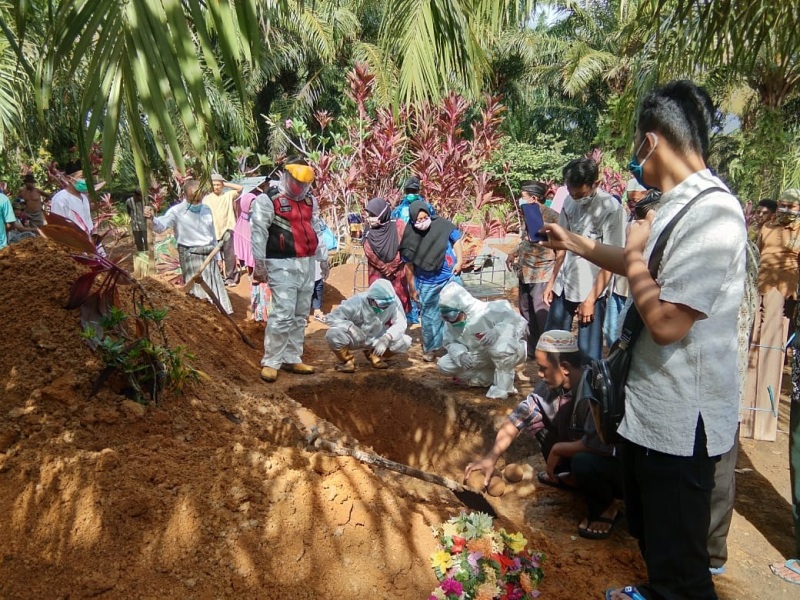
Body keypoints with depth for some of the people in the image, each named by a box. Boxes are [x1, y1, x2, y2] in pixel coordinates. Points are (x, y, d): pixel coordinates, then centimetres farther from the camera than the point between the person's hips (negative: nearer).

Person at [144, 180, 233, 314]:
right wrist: (152, 218, -50)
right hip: (190, 256, -5)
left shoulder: (206, 210, 6)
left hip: (208, 255, 5)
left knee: (216, 289, 14)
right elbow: (161, 225, -28)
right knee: (200, 294, -6)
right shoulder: (177, 211, -11)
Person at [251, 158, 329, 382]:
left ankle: (292, 359, 19)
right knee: (283, 314, -12)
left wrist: (324, 258, 18)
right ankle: (270, 362, -1)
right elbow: (258, 234, -10)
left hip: (307, 264, 7)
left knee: (300, 316, 10)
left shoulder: (310, 201, 16)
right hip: (283, 265, -7)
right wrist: (259, 265, -11)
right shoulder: (267, 200, -7)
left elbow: (317, 230, 22)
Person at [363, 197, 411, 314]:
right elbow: (369, 252, -4)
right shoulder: (369, 231, -4)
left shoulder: (398, 225, -11)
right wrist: (384, 268, -6)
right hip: (377, 274, 2)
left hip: (397, 273, -1)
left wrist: (392, 267, -8)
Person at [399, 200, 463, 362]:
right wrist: (412, 288, 1)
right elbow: (409, 266, -5)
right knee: (429, 316, 11)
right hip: (427, 284, 0)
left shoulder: (441, 225, -14)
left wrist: (459, 261, -7)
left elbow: (456, 239, 3)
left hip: (450, 278, 1)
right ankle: (429, 348, 28)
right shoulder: (410, 238, -15)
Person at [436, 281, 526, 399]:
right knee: (444, 365, -8)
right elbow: (450, 343, -3)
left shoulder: (487, 312, -31)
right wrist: (460, 354, -26)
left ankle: (503, 388, -20)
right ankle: (493, 378, -1)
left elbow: (520, 323, -33)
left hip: (508, 353, -7)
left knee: (501, 345, -43)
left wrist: (497, 331, -49)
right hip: (482, 357, 7)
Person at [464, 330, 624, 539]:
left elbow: (600, 444, -40)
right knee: (534, 414, -2)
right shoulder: (554, 383, -11)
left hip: (618, 461, -7)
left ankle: (607, 506, -3)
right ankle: (570, 476, 16)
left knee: (584, 461, -38)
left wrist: (557, 450, -23)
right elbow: (520, 415, -6)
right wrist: (491, 459, -12)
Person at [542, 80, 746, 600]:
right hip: (652, 406, 10)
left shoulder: (713, 213, -25)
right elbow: (649, 271, 22)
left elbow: (666, 321, -29)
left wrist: (634, 252, -14)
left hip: (681, 419, -10)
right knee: (648, 526, 29)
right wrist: (573, 242, 25)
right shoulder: (678, 204, 5)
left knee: (678, 554, 9)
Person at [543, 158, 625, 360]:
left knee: (588, 353, 1)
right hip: (563, 286, 6)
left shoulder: (611, 208, -14)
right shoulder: (569, 202, 3)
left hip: (591, 291, -6)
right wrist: (552, 282, 11)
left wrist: (590, 299, -12)